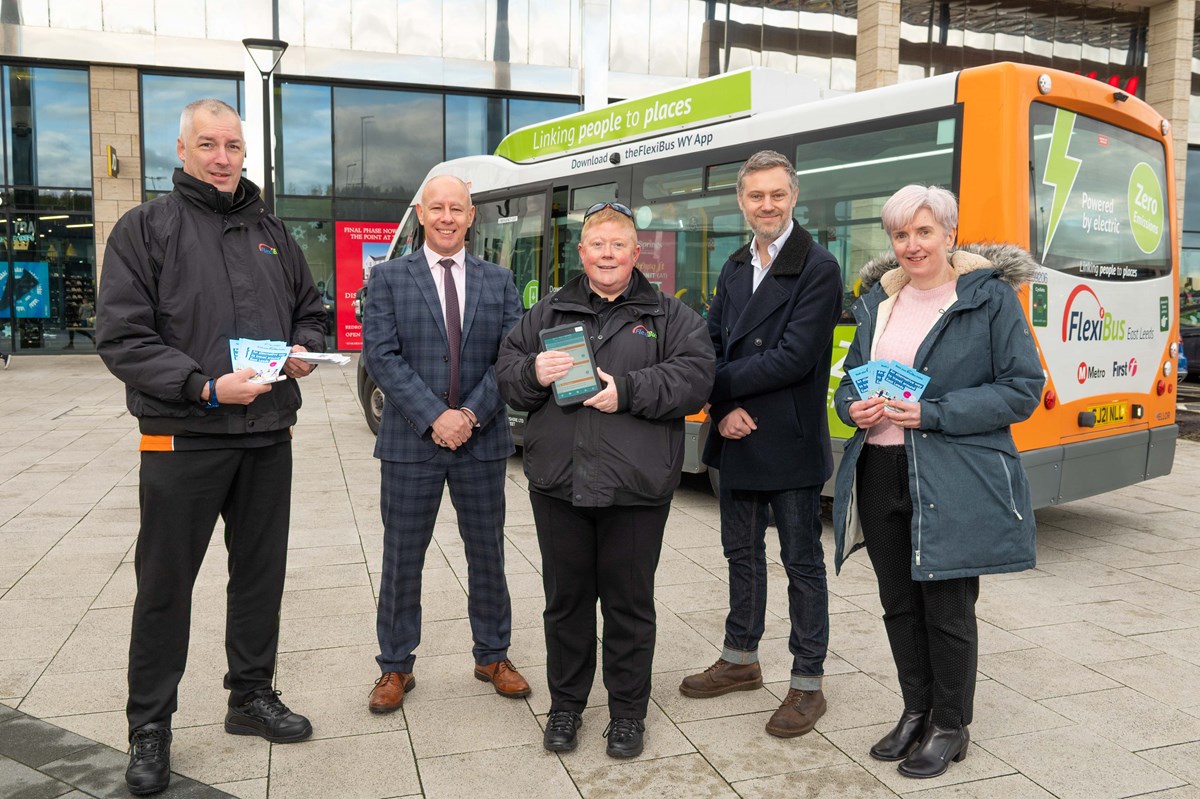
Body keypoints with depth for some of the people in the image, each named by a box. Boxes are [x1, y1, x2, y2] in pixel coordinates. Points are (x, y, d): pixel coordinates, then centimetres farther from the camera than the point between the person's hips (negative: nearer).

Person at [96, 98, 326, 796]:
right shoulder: (147, 228, -4)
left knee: (261, 574, 14)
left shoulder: (272, 233, 12)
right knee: (166, 584, 5)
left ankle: (253, 696, 32)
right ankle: (150, 727, 21)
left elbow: (309, 311, 21)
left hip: (269, 437, 5)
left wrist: (305, 349, -1)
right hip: (183, 441, -5)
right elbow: (122, 337, -11)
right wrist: (205, 387, -21)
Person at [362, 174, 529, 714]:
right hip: (410, 442, -1)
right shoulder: (388, 278, 2)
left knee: (488, 554, 12)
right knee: (402, 559, 7)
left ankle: (492, 656, 28)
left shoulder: (499, 281, 8)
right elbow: (381, 356, -8)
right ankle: (395, 667, 23)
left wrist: (471, 414, -13)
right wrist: (433, 418, -17)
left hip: (482, 440, 2)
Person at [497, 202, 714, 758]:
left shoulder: (670, 315, 5)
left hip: (635, 487, -2)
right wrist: (533, 373, -12)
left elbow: (695, 378, -8)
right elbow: (506, 374, 10)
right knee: (566, 598, 12)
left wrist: (628, 391, -17)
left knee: (629, 603, 8)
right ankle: (565, 706, 30)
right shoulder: (547, 313, 13)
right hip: (559, 483, 2)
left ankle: (628, 712, 26)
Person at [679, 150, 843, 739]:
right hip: (737, 440, 7)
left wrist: (721, 385, -14)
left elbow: (794, 357, -21)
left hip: (790, 445, -7)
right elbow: (712, 344, 4)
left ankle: (807, 683, 19)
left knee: (802, 562, 6)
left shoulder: (817, 269, -11)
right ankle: (740, 659, 36)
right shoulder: (736, 269, 11)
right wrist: (724, 409, -12)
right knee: (742, 552, 19)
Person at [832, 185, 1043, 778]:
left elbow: (1023, 389, -9)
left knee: (947, 608, 5)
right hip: (879, 473, 5)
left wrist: (933, 414, -19)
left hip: (953, 482, -5)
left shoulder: (990, 295, -5)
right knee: (898, 601, 15)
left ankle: (950, 726, 25)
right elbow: (850, 377, 18)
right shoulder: (877, 301, 12)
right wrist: (853, 407, -6)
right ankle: (916, 710, 34)